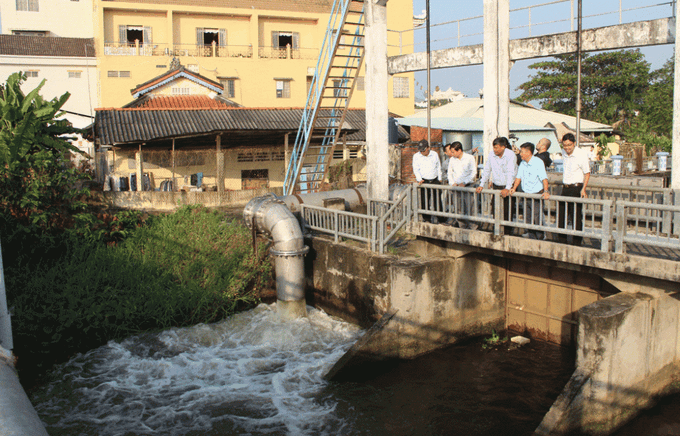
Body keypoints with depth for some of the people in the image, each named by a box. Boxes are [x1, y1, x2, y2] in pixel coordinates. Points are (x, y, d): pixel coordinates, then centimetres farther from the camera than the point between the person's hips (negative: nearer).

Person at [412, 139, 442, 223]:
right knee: (424, 200, -3)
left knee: (437, 199, -3)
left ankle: (436, 216, 8)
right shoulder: (416, 156, 1)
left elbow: (438, 167, 15)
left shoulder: (435, 155, 6)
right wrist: (419, 180, -13)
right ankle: (426, 218, 6)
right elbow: (416, 169, -1)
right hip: (424, 181, -1)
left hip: (435, 180, 1)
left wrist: (439, 179, 13)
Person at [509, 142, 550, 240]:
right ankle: (532, 237, 22)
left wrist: (546, 191, -34)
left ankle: (540, 237, 9)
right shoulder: (522, 163, 9)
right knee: (528, 219, 10)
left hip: (537, 195, -6)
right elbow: (519, 176, 13)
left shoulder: (538, 162, -14)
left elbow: (544, 178, -22)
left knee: (537, 218, -4)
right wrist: (514, 188, -1)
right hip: (525, 195, 7)